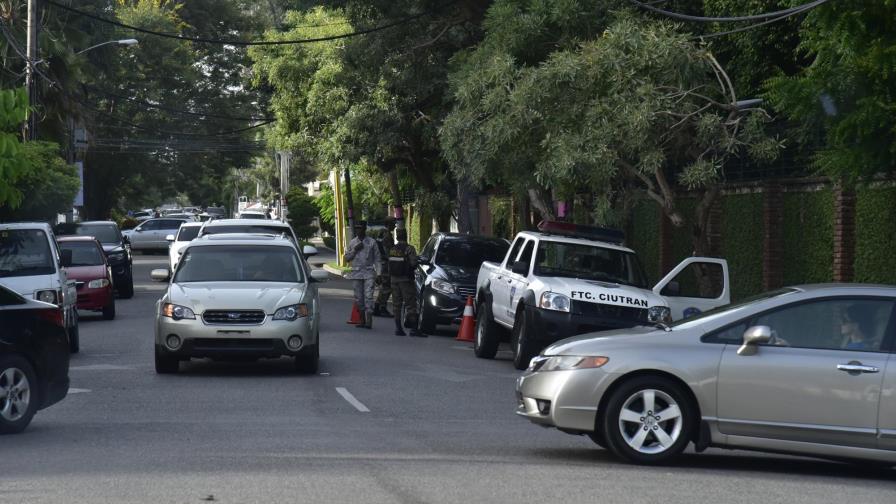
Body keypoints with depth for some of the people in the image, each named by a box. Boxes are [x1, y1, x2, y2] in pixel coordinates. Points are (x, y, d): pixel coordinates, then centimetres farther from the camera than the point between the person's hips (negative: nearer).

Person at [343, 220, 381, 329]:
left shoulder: (372, 242, 3)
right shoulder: (352, 242, 11)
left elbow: (377, 259, 5)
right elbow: (347, 258, 12)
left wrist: (379, 273, -4)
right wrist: (355, 250, -4)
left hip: (369, 272, -3)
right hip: (357, 272, 4)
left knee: (368, 296, -13)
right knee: (358, 298, 4)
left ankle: (369, 321, -17)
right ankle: (362, 319, 14)